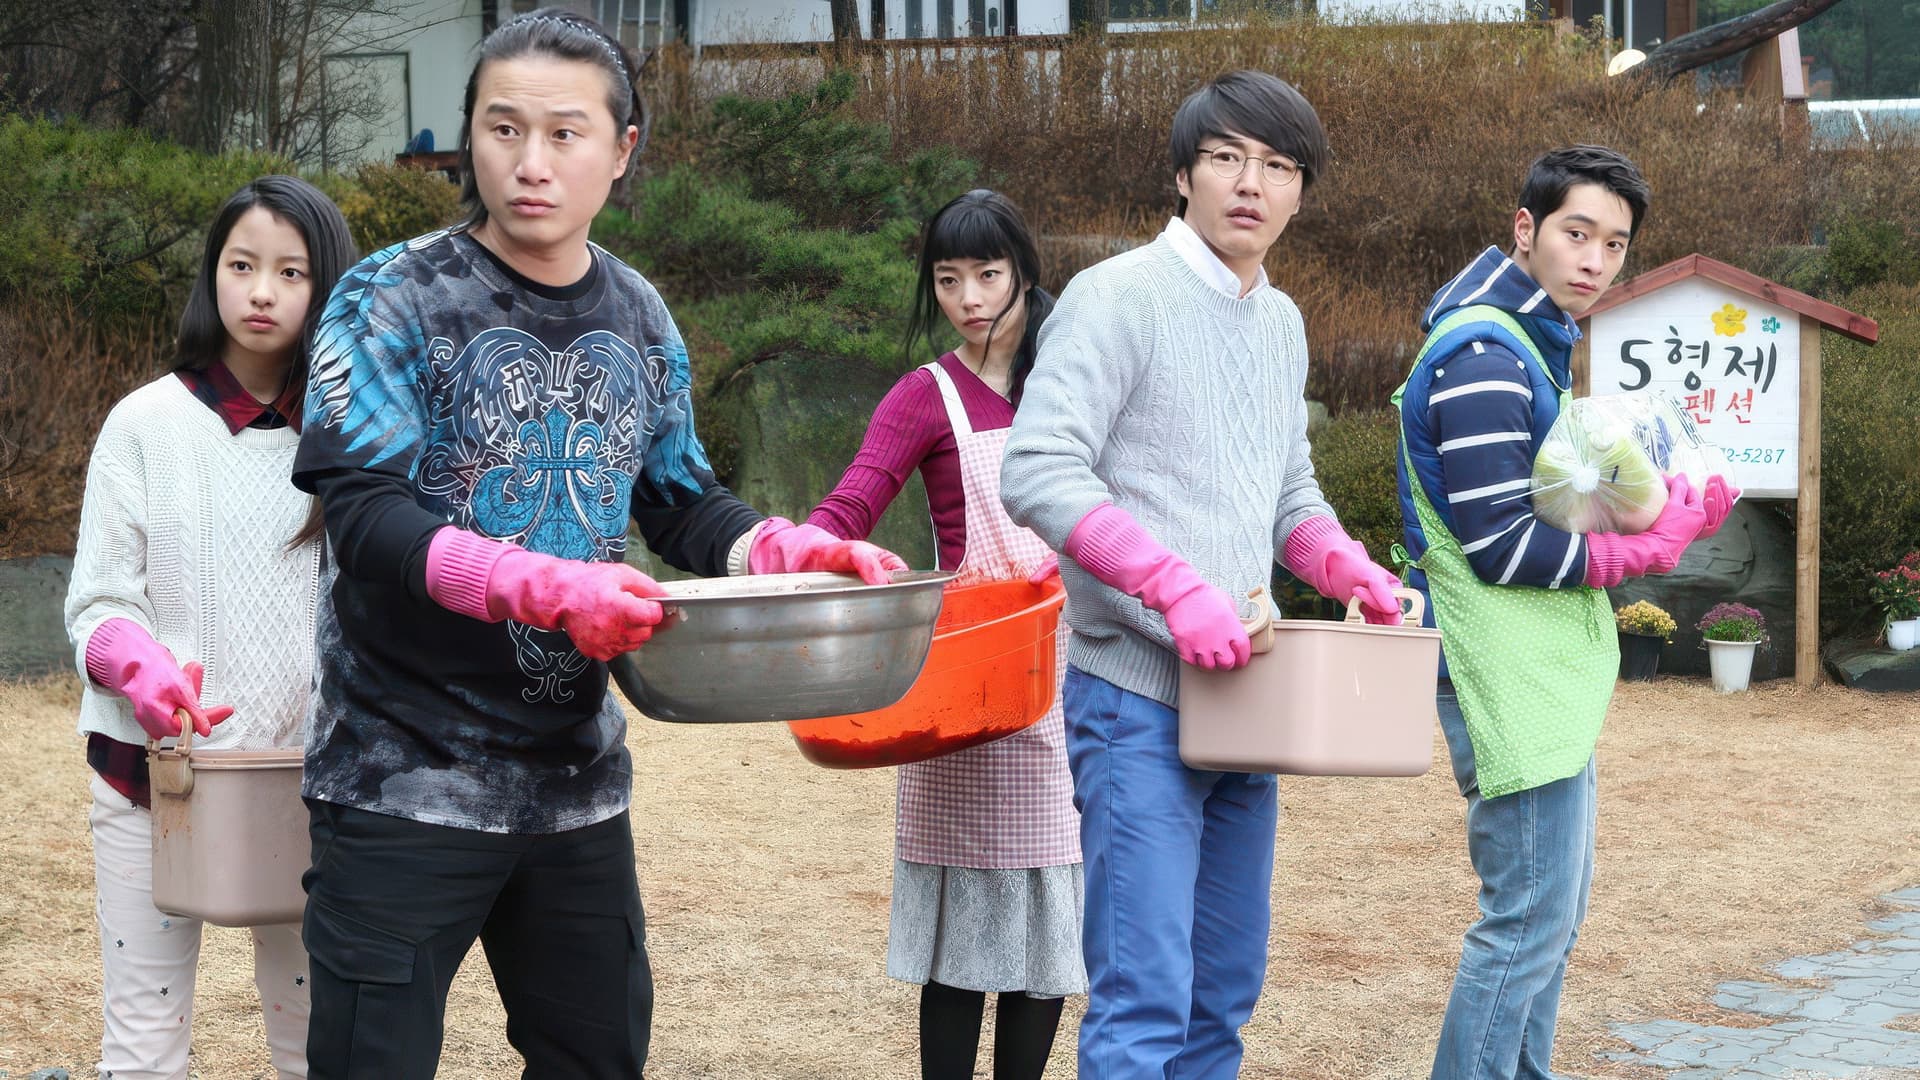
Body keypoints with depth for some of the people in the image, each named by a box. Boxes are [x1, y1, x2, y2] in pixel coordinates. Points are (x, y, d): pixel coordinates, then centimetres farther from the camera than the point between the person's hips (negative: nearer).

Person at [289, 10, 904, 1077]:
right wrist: (550, 587, -32)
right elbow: (367, 516, -19)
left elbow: (681, 503, 15)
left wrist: (796, 551, -5)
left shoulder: (639, 319, 7)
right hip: (407, 776, -5)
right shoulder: (395, 300, -9)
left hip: (576, 775, 5)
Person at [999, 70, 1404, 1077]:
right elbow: (1037, 472, -19)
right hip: (1139, 700, -8)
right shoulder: (1119, 295, -9)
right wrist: (1179, 586, -26)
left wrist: (1346, 565, 4)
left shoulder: (1281, 322, 14)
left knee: (1224, 994, 13)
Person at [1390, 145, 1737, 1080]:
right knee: (1533, 920, -8)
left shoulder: (1534, 344, 15)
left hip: (1544, 676, 11)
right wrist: (1649, 548, -13)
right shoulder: (1482, 354, -18)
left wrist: (1664, 515, 4)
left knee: (1549, 911, 18)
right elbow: (1501, 547, -22)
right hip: (1511, 681, -11)